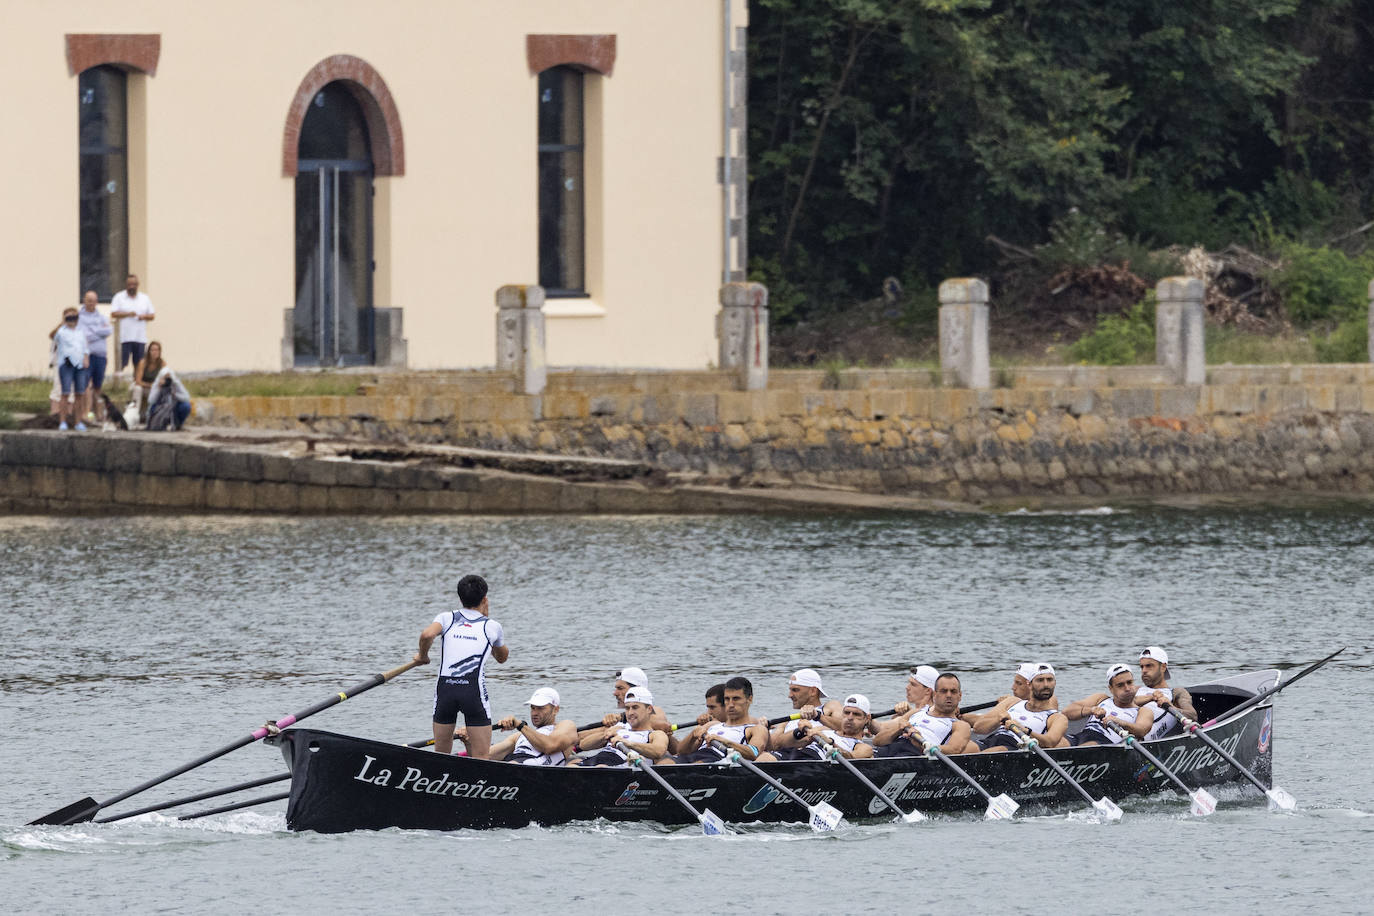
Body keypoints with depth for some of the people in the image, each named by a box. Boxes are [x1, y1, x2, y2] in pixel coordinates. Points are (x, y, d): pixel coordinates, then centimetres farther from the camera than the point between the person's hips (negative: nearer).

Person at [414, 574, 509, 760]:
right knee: (481, 759, -2)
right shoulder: (492, 627, 13)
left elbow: (427, 635, -11)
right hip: (475, 692, -2)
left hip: (444, 689, 2)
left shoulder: (447, 618, 11)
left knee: (440, 754, 14)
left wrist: (422, 656, 10)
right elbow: (502, 657, 33)